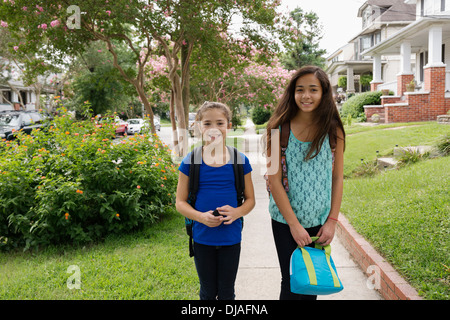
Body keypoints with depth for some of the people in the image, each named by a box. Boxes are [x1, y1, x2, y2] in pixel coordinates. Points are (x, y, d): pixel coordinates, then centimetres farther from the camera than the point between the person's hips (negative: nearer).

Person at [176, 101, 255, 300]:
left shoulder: (240, 161, -4)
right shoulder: (190, 162, -6)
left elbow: (250, 199, 4)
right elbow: (181, 202, -1)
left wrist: (236, 212, -17)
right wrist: (201, 217, -19)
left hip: (231, 238, 0)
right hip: (202, 238, 0)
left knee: (226, 293, 16)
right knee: (208, 292, 17)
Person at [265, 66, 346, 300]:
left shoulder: (333, 130, -2)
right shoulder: (279, 129, -10)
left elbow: (337, 178, 2)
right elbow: (274, 181, -11)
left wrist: (332, 221, -3)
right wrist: (294, 224, -12)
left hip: (320, 222, 2)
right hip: (286, 221, -2)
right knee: (292, 283, 4)